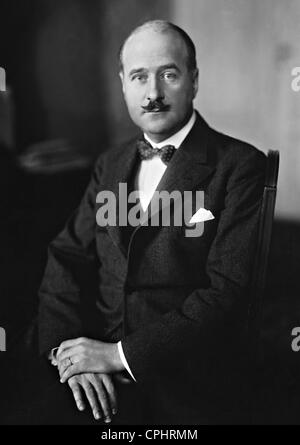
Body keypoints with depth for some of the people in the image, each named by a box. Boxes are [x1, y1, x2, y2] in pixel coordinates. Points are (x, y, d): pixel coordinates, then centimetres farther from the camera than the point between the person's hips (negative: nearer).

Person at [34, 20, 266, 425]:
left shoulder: (240, 166, -7)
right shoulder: (111, 165, 12)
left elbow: (228, 290, -14)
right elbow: (67, 256, 7)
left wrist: (123, 354, -15)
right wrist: (64, 344, -10)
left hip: (187, 391, -3)